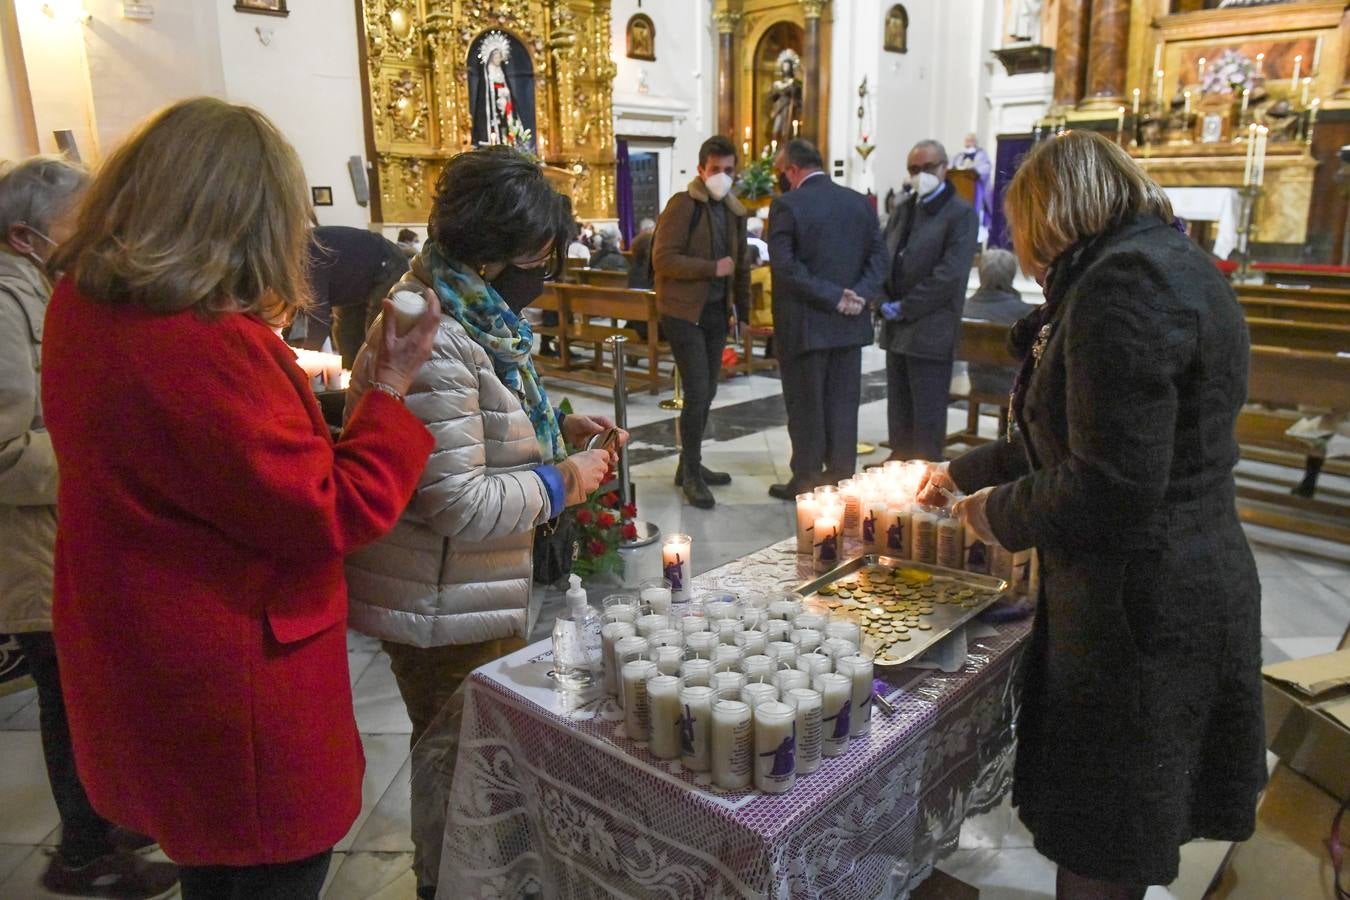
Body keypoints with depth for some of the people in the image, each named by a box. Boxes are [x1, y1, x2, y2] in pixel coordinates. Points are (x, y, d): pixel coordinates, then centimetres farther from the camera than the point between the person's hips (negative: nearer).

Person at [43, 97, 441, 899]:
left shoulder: (85, 301, -2)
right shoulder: (206, 348, -31)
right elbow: (333, 516, -24)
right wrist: (393, 386, -17)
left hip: (144, 666, 9)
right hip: (236, 687, -9)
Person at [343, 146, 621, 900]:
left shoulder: (470, 317, 6)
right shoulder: (434, 345, -26)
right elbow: (459, 506, -28)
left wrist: (557, 429, 5)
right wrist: (561, 483, -16)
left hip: (473, 601, 10)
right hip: (447, 613, -10)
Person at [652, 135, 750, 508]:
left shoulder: (733, 211, 14)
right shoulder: (683, 205, -9)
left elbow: (740, 265, 22)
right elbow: (663, 258, -17)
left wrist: (745, 310, 17)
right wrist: (713, 268, -19)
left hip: (716, 312, 7)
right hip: (684, 312, -7)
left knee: (707, 393, 12)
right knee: (697, 393, -9)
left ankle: (690, 466, 26)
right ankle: (692, 475, 4)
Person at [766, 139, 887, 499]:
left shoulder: (787, 205, -11)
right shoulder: (860, 202, 6)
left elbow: (784, 265, -18)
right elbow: (878, 255, 3)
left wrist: (832, 297, -16)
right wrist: (860, 295, -7)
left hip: (804, 324, -5)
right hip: (849, 322, 5)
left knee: (805, 404, 5)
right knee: (843, 400, 12)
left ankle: (807, 480, 14)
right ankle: (842, 475, 21)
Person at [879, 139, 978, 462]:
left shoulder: (960, 213, -7)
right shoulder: (902, 209, 16)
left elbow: (951, 274, -16)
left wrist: (905, 308, -14)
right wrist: (884, 303, -2)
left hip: (930, 332, -7)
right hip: (897, 329, 7)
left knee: (927, 418, -1)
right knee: (898, 411, 14)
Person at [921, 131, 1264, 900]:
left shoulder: (1126, 283, -20)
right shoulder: (1167, 263, 13)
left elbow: (1111, 489, -26)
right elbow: (1069, 437, 19)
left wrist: (999, 513, -9)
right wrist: (962, 472, 26)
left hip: (1140, 606, -9)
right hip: (1182, 585, 10)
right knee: (1113, 837, 24)